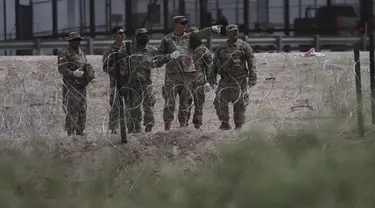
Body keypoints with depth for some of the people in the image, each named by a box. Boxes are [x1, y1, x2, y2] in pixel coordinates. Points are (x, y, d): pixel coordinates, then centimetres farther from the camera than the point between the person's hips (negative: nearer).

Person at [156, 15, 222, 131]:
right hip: (172, 74, -3)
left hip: (188, 74, 3)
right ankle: (167, 127, -1)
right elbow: (159, 57, 4)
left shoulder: (189, 37, 13)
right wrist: (170, 56, -12)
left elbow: (202, 34, 2)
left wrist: (211, 29, -13)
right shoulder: (167, 39, 5)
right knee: (170, 102, -6)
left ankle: (183, 125, 14)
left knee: (186, 102, 7)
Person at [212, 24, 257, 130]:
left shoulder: (244, 46, 2)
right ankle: (225, 123, 4)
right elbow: (215, 64, 16)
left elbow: (251, 63, -1)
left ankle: (239, 125, 13)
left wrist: (252, 78, -10)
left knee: (239, 104, 2)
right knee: (220, 102, -6)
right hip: (225, 80, 2)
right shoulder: (221, 48, 9)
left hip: (239, 80, -2)